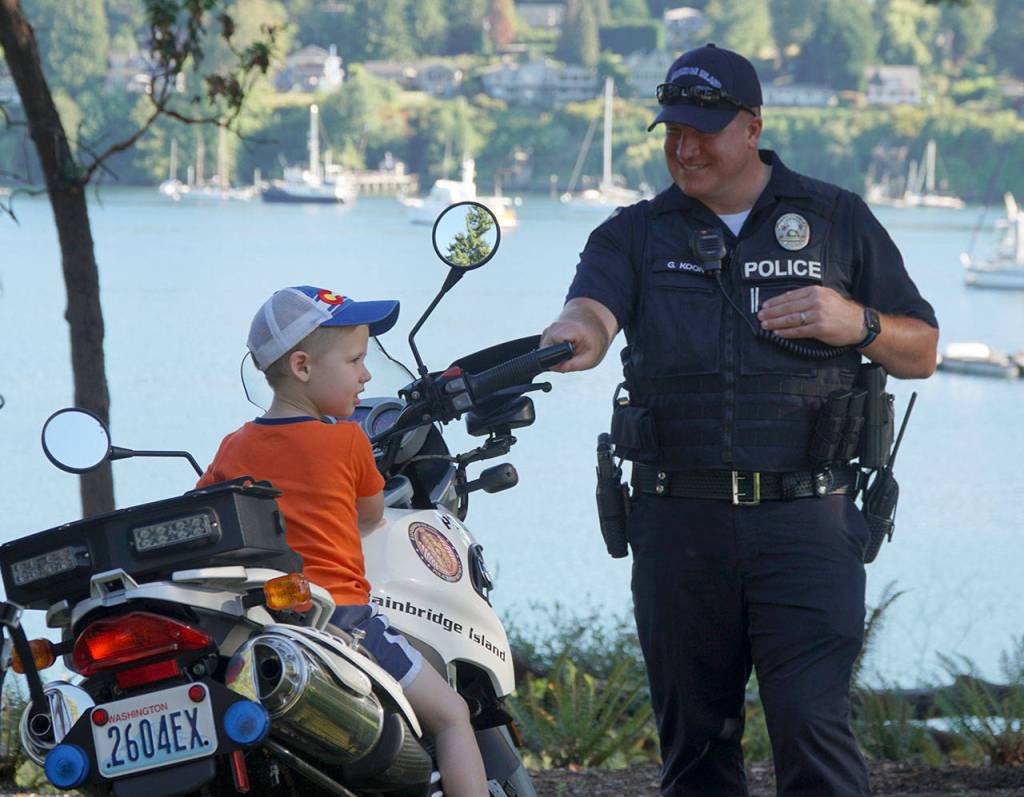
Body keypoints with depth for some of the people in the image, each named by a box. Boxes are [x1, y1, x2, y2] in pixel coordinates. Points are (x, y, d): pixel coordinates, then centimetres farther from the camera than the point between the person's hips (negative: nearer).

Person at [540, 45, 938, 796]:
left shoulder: (839, 220, 9)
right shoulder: (636, 234, 11)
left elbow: (921, 353, 12)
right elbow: (593, 311, -11)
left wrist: (857, 324, -9)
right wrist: (568, 339, -35)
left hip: (805, 518, -2)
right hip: (679, 525, 2)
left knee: (813, 724, -13)